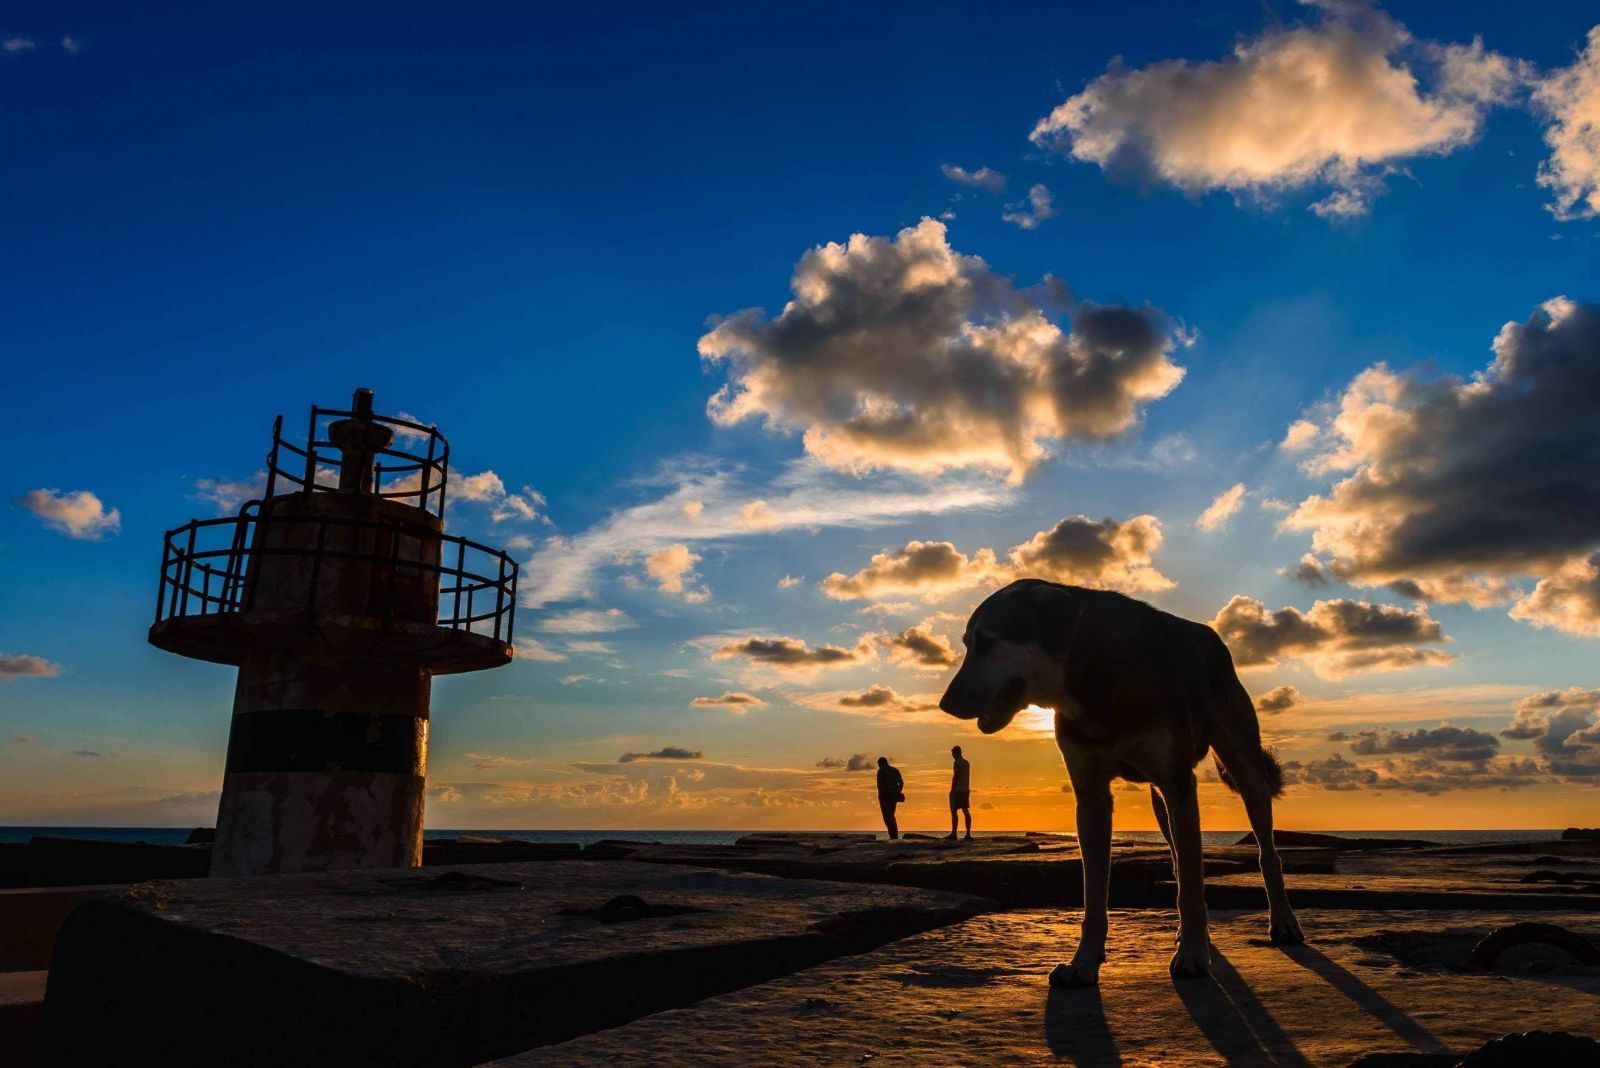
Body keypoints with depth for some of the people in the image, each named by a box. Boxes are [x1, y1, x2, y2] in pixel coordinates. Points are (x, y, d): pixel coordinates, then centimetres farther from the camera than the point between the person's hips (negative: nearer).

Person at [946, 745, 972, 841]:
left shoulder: (957, 762, -10)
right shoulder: (967, 763, 17)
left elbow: (955, 776, -16)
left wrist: (952, 790, -14)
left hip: (957, 790, -9)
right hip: (966, 790, 9)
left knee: (953, 811, -7)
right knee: (966, 811, 5)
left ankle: (953, 834, -10)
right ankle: (968, 834, 1)